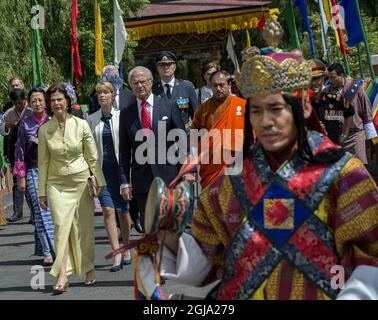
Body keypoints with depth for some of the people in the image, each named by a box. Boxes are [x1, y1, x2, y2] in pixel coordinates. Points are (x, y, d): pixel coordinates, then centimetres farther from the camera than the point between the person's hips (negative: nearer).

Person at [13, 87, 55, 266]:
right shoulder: (25, 124, 4)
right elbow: (20, 151, 5)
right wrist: (21, 176, 1)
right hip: (34, 172, -1)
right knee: (41, 211, -6)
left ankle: (58, 248, 14)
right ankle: (48, 252, -5)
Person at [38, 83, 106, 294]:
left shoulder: (81, 125, -4)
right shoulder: (45, 130, 0)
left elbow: (93, 157, 2)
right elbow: (43, 162, 5)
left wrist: (100, 182, 2)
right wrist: (42, 192, 5)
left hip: (81, 180, 0)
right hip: (57, 184, 0)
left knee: (84, 227, 6)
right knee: (61, 226, -10)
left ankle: (89, 268, 25)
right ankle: (62, 276, -13)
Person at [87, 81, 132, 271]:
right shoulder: (91, 120, 6)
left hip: (121, 167, -1)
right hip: (102, 169, 1)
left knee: (123, 210, 8)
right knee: (108, 210, -10)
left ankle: (126, 249, 26)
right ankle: (117, 254, -10)